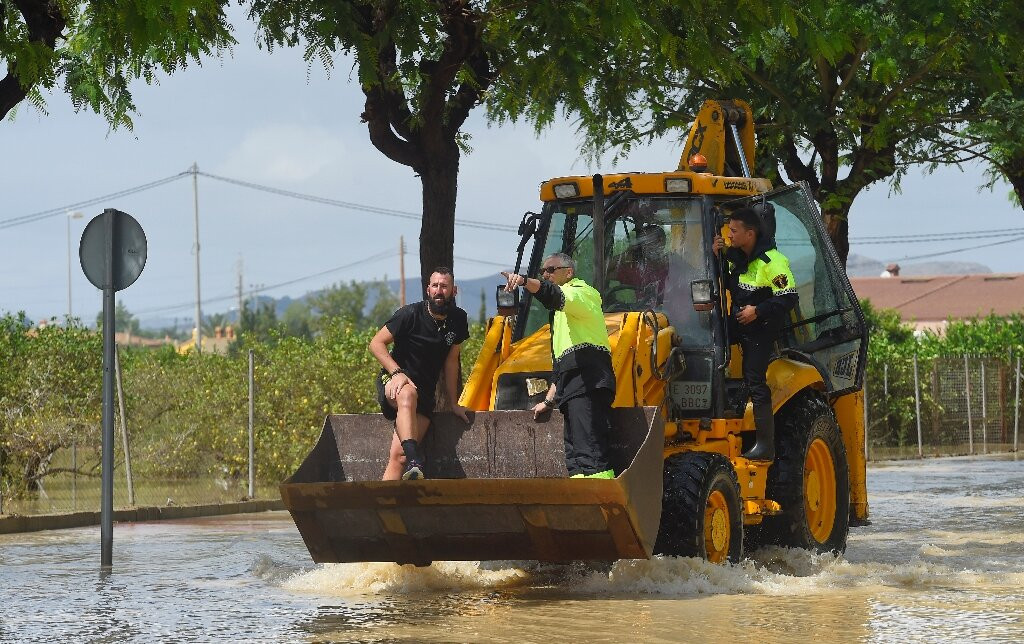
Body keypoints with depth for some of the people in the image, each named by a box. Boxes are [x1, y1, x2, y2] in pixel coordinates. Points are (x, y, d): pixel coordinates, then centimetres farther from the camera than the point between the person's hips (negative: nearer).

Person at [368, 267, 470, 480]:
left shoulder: (458, 319, 5)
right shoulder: (410, 314, -9)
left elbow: (451, 361, 14)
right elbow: (376, 344, -8)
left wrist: (454, 404, 14)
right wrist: (397, 373, -21)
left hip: (425, 393, 4)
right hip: (393, 381, -4)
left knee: (398, 455, -15)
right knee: (408, 394, -42)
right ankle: (414, 461, -56)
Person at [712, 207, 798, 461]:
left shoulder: (772, 261, -19)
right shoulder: (735, 256, 6)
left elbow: (788, 297, -21)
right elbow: (728, 285, 15)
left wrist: (758, 311, -26)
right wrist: (717, 258, 0)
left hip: (760, 328, -8)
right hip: (737, 322, 8)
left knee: (755, 380, -10)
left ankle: (766, 444, -7)